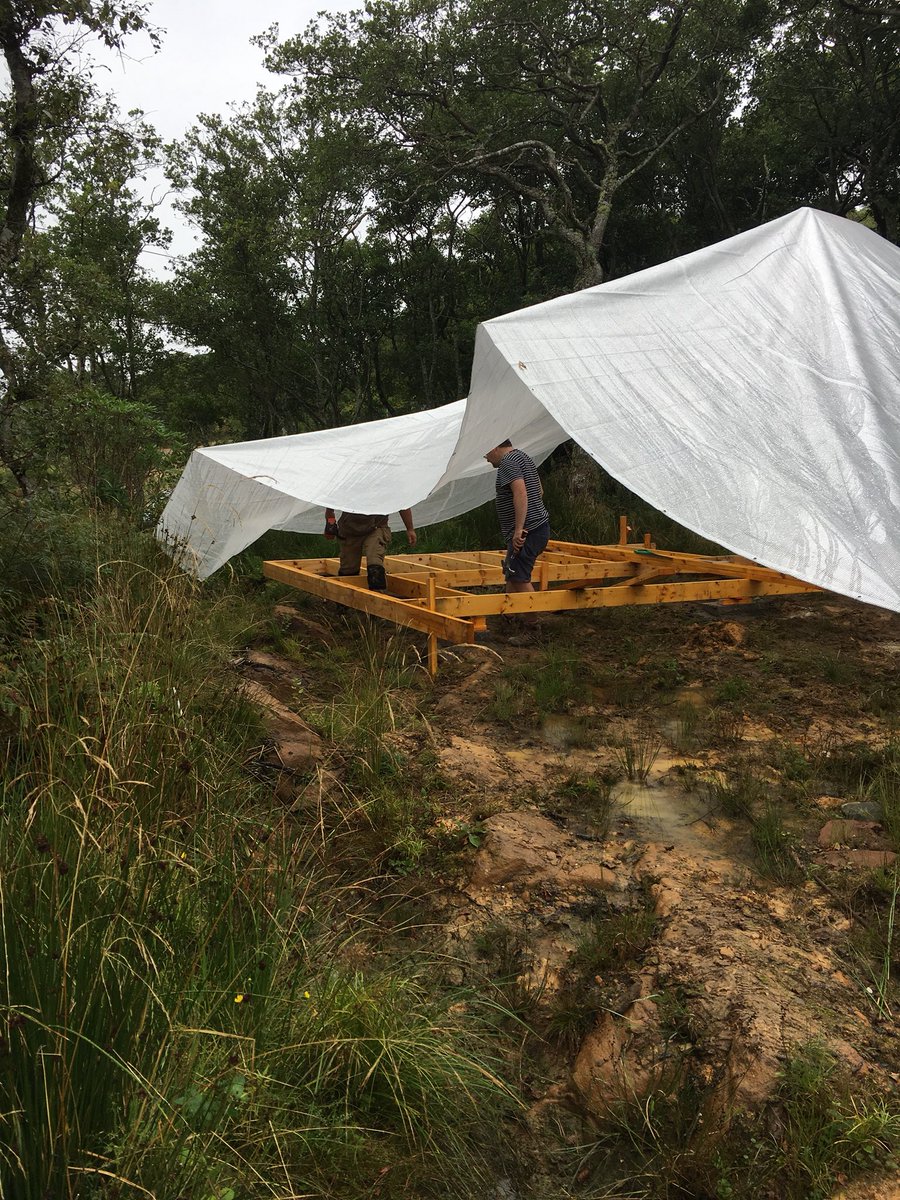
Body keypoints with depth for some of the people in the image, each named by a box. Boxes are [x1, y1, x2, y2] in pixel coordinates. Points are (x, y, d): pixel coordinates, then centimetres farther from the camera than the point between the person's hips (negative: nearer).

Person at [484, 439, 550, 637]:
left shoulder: (508, 462, -12)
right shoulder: (523, 457, 20)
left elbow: (520, 493, -26)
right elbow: (539, 492, 27)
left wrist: (519, 529, -27)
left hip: (525, 532, -11)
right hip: (539, 526, 11)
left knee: (519, 578, -11)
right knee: (512, 574, 18)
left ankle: (533, 627, -9)